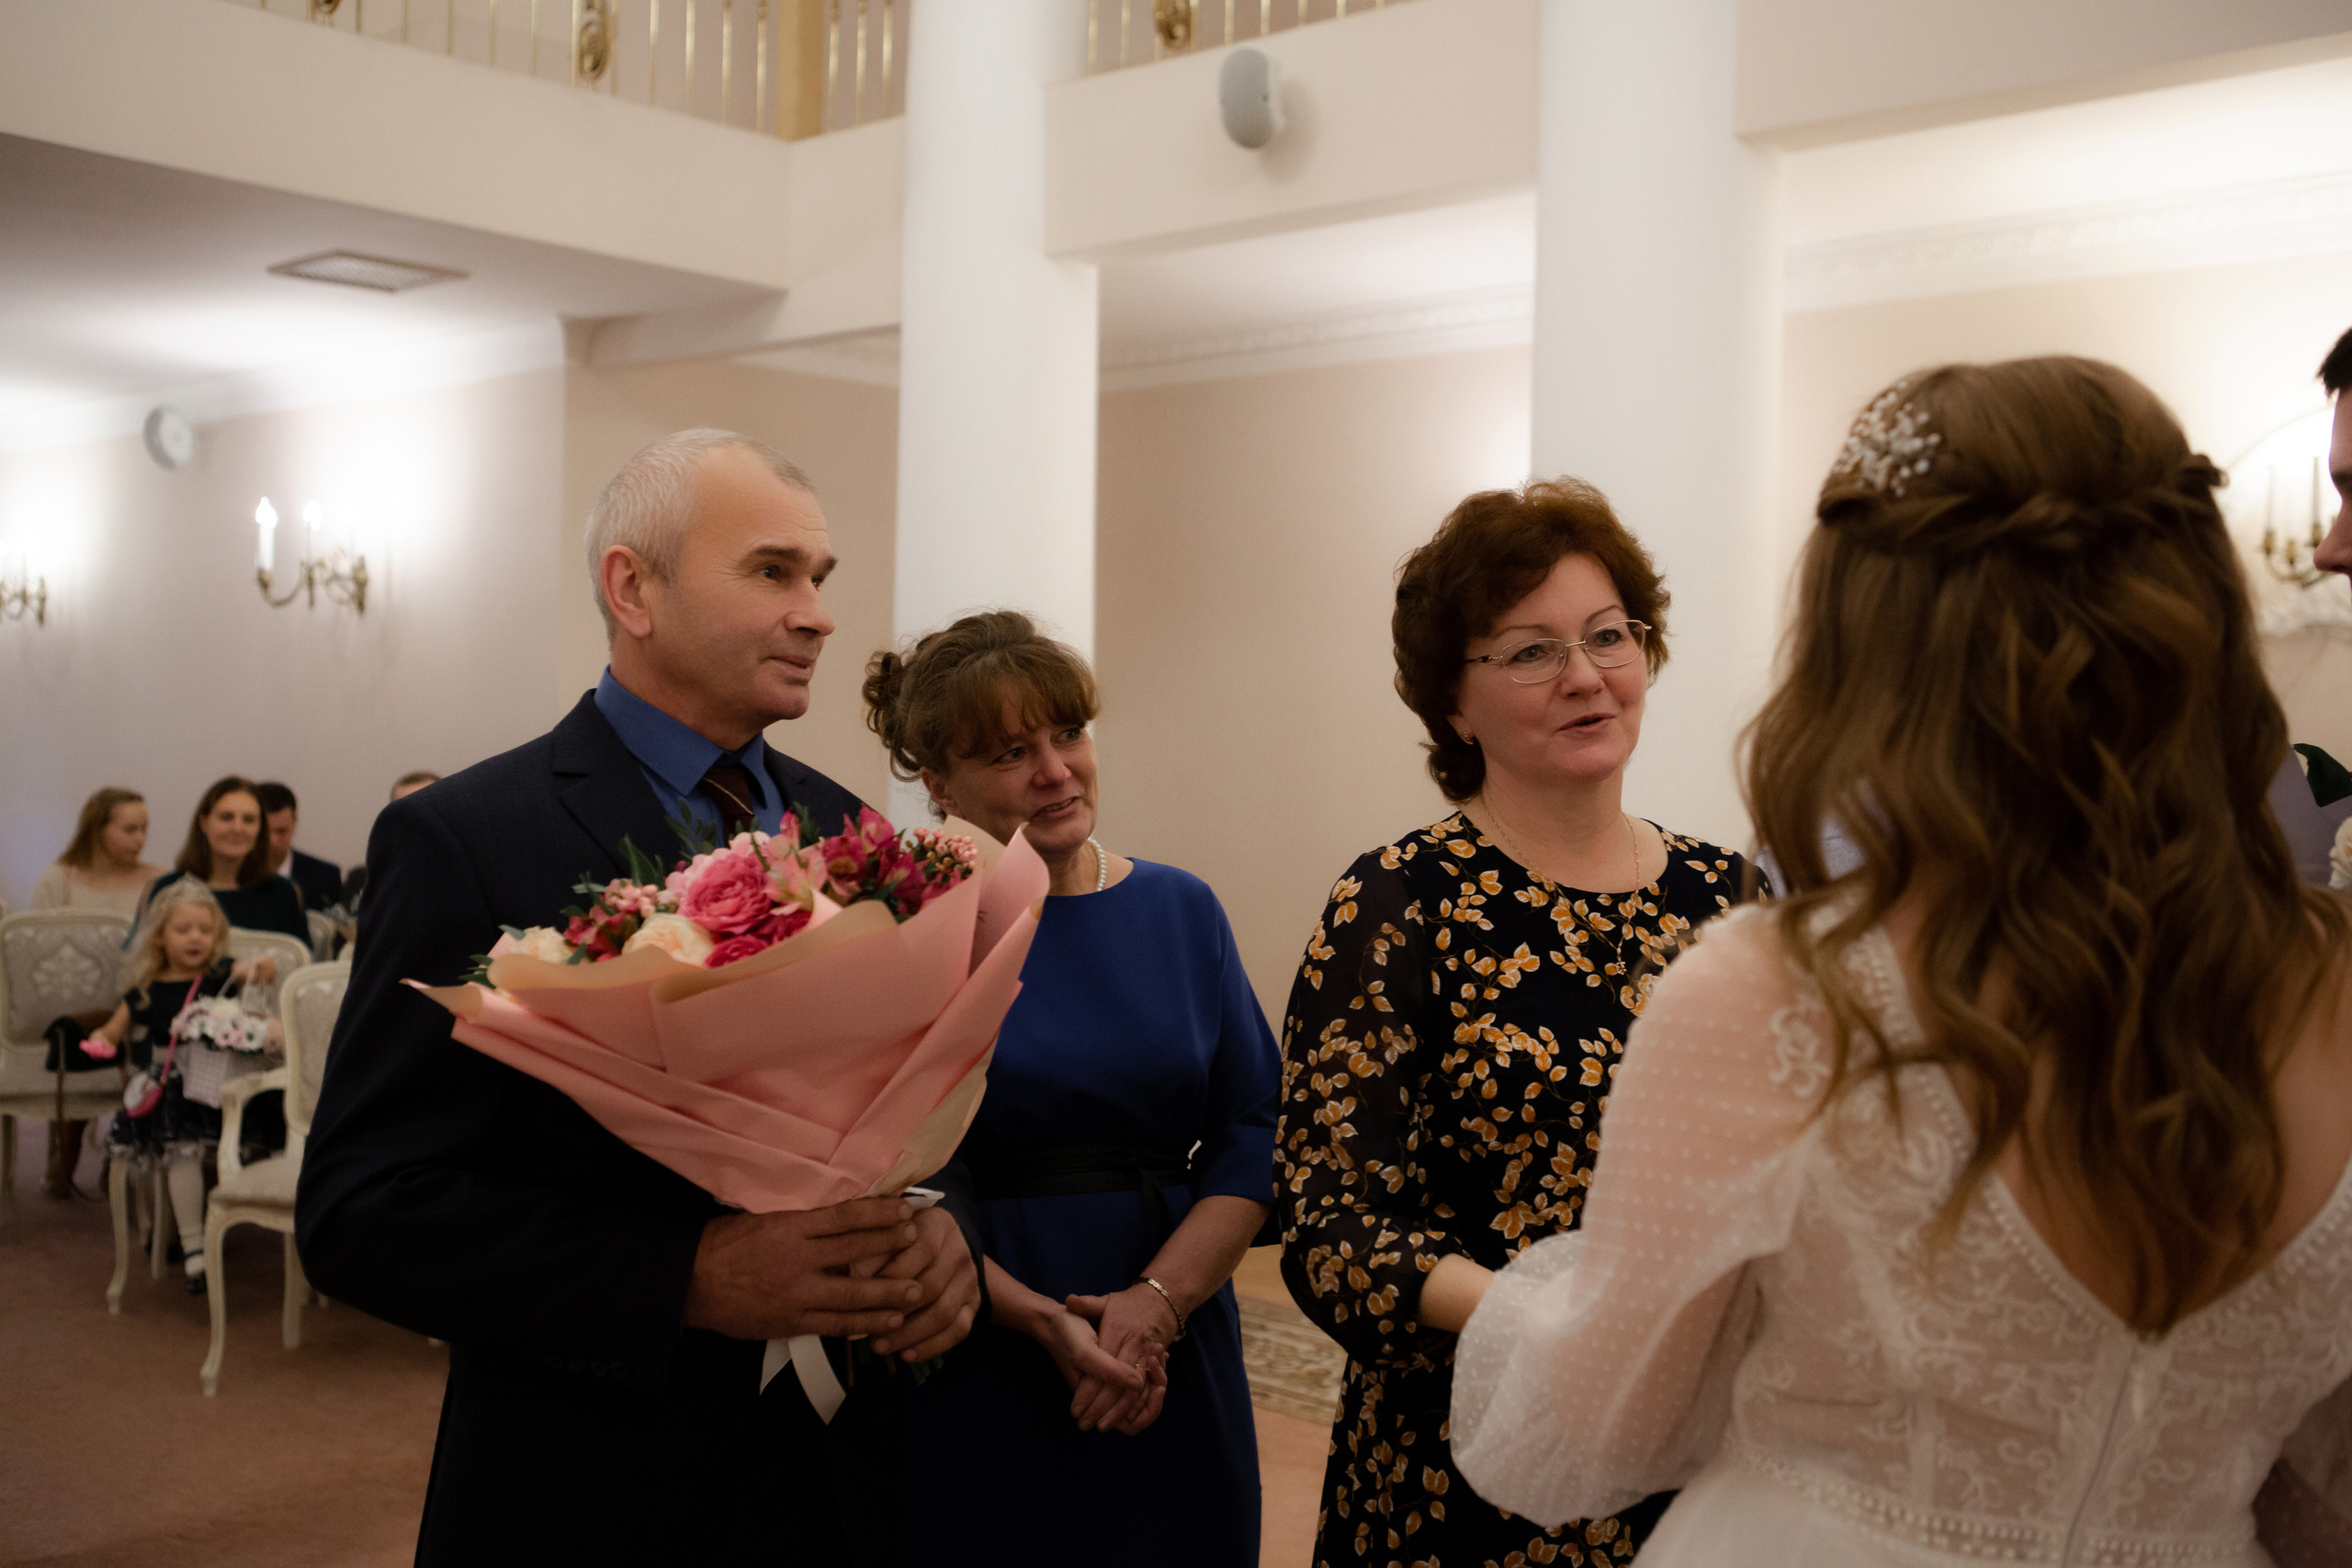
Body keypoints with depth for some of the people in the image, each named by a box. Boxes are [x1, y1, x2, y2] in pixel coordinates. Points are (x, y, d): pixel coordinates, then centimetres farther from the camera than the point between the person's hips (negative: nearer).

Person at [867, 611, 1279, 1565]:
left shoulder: (1180, 910, 4)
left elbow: (1256, 1133, 1)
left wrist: (1158, 1299, -12)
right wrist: (1042, 1320, -17)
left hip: (1175, 1367, 4)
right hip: (973, 1381, -3)